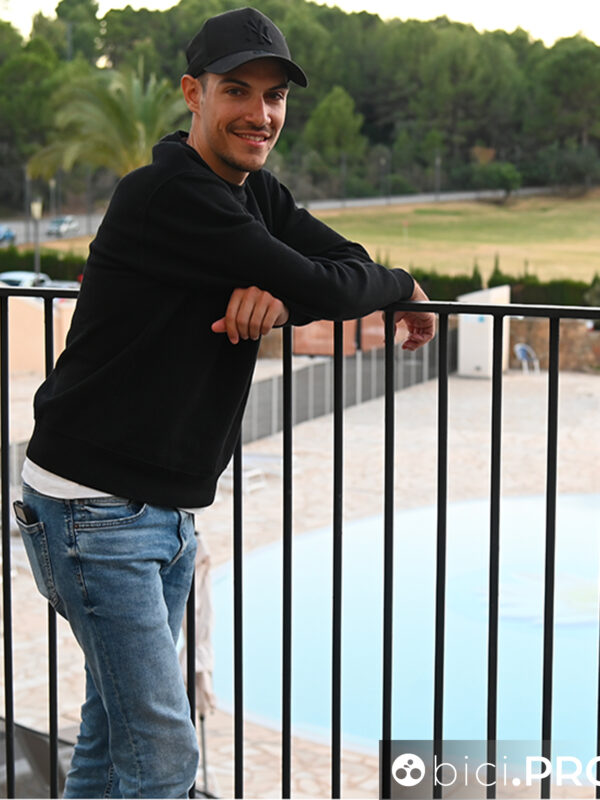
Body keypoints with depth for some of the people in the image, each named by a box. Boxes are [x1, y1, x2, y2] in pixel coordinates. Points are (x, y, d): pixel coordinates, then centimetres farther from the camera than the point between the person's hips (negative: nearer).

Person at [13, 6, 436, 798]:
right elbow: (329, 290, -23)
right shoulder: (170, 194, -20)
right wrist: (403, 287, -2)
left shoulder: (254, 194, 10)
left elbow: (347, 262, 4)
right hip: (94, 511, -9)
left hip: (168, 510, 9)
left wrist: (279, 293, -18)